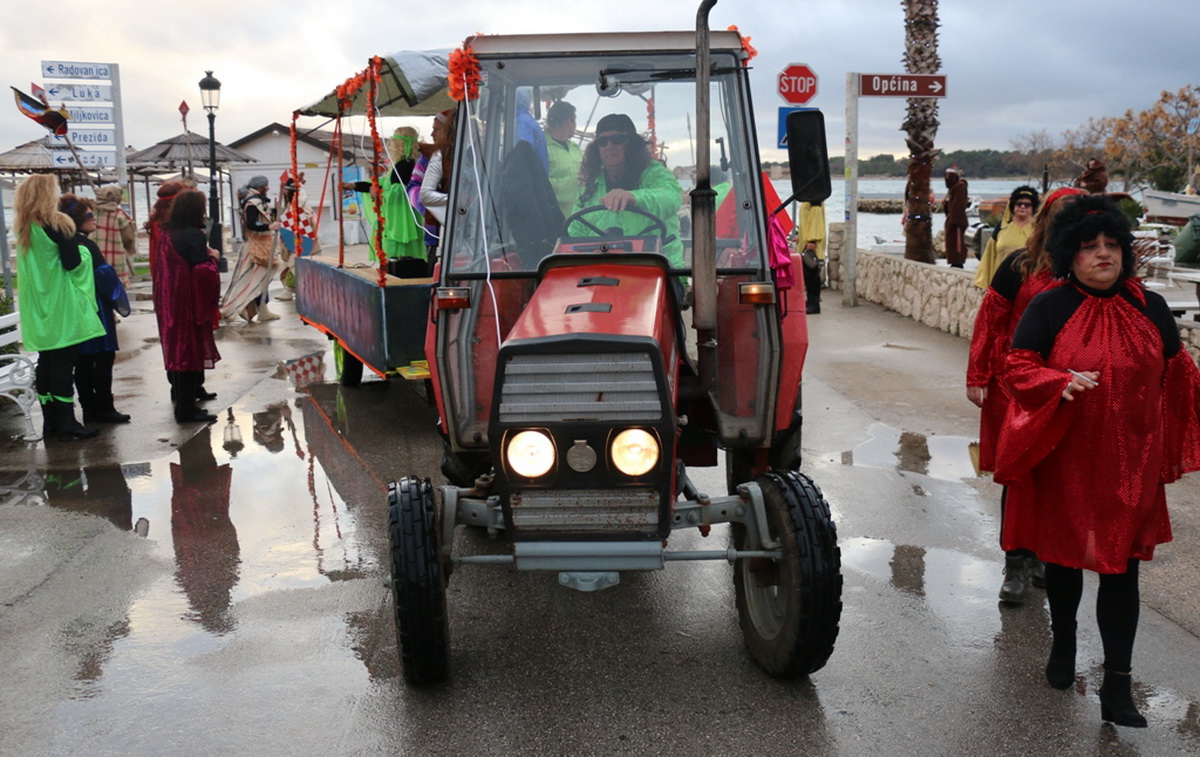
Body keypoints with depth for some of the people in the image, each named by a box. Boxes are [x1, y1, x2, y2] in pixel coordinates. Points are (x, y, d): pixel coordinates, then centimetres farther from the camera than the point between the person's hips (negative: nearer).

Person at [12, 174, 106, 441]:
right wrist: (83, 252, 4)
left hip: (38, 308, 7)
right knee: (63, 363, -4)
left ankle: (50, 423, 15)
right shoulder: (57, 224, -12)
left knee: (46, 363, 10)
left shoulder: (23, 228, 10)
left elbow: (37, 264, 17)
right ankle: (66, 423, -1)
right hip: (61, 307, -7)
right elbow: (73, 263, -15)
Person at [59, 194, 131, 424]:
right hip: (95, 309, -8)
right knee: (104, 357, -2)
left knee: (83, 361, 10)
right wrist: (120, 301, -5)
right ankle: (104, 408, 0)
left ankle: (89, 409, 15)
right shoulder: (85, 245, -16)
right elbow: (105, 276, -17)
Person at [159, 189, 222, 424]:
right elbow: (204, 272, -21)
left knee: (178, 349, 15)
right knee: (191, 350, -3)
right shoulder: (194, 235, -16)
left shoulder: (168, 235, 10)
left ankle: (182, 399, 26)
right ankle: (187, 408, 0)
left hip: (172, 303, 8)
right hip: (191, 304, -8)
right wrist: (212, 257, -3)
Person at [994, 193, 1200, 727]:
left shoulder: (1150, 308, 4)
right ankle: (1063, 644, 41)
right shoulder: (1048, 309, -6)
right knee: (1064, 555, 15)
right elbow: (1018, 368, -9)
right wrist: (1061, 383, -27)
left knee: (1121, 567, 1)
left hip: (1130, 466, 2)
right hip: (1065, 462, -1)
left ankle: (1116, 687, 7)